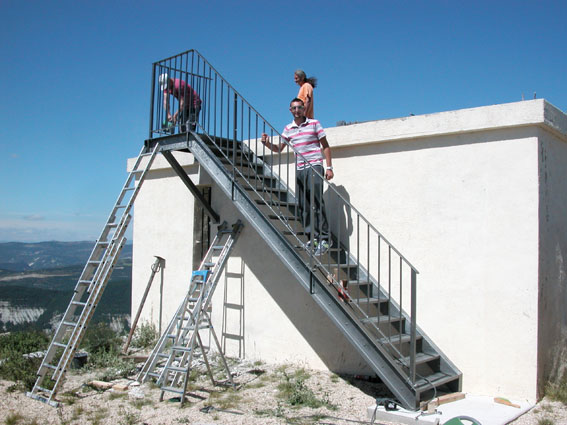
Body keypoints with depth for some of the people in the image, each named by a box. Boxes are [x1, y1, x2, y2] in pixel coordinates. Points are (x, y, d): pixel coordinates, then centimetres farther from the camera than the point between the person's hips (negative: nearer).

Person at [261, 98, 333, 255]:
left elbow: (325, 146, 4)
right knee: (302, 205, 1)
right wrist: (267, 143, -7)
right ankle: (313, 237, 7)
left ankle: (324, 238, -10)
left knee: (317, 202, -13)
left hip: (315, 167, -5)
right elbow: (279, 148, 14)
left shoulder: (314, 124, 3)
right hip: (299, 170, 5)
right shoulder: (288, 129, 14)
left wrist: (329, 167, -4)